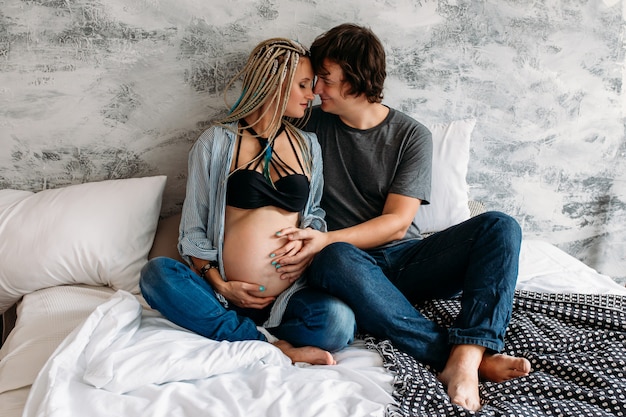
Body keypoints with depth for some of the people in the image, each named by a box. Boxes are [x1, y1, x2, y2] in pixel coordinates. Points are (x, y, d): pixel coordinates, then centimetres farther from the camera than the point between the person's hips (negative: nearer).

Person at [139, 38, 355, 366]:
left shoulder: (308, 145, 17)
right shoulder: (216, 141, 7)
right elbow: (193, 228, 5)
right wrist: (219, 285, -9)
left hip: (288, 295, 1)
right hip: (227, 293, 0)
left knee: (336, 321, -31)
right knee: (155, 273, -30)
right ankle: (275, 346, -27)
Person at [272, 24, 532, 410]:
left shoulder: (412, 135, 0)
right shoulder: (315, 125, 6)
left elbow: (396, 222, -8)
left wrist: (327, 239, -21)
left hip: (406, 259, 1)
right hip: (354, 262, 0)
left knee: (500, 226, -20)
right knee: (335, 259, -37)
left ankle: (467, 355, -36)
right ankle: (465, 355, -36)